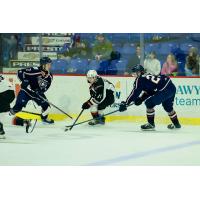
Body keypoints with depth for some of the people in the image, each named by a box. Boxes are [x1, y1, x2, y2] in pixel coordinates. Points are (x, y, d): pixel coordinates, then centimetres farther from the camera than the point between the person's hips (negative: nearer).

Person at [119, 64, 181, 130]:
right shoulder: (146, 76, 22)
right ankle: (176, 124, 45)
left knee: (149, 103, -5)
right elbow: (148, 91, 27)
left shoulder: (140, 79, -6)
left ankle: (151, 124, 3)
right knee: (168, 106, 30)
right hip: (171, 87, 10)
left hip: (165, 90, -10)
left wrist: (125, 103, -7)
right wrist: (141, 99, 14)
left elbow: (135, 92, -9)